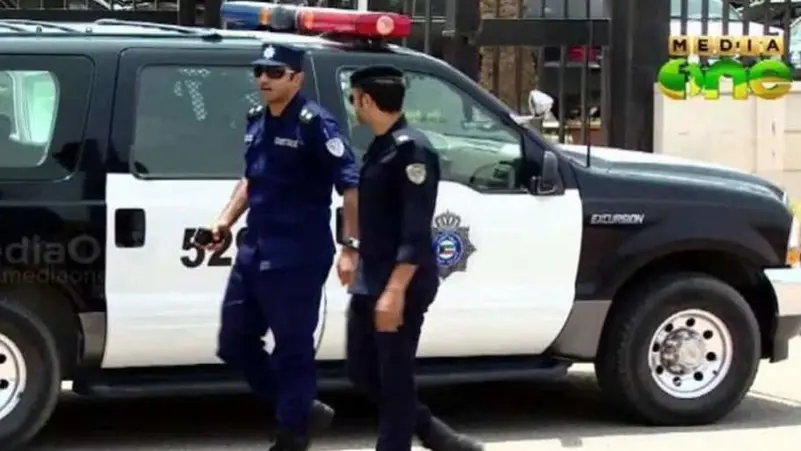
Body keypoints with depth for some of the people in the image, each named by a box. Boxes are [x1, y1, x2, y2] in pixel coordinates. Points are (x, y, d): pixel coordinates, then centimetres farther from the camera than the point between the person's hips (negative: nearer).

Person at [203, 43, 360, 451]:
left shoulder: (314, 123, -12)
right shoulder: (256, 120, 11)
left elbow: (351, 186, -16)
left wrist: (350, 249, -21)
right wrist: (226, 219, 15)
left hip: (297, 257, -9)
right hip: (254, 250, 9)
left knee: (292, 348, 0)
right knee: (235, 342, 13)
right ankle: (303, 410, 27)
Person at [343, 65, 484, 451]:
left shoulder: (411, 149, -16)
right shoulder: (380, 147, 13)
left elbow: (416, 232, -21)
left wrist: (394, 291, -26)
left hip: (401, 286, -10)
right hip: (370, 282, 10)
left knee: (394, 379, -2)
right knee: (362, 372, 13)